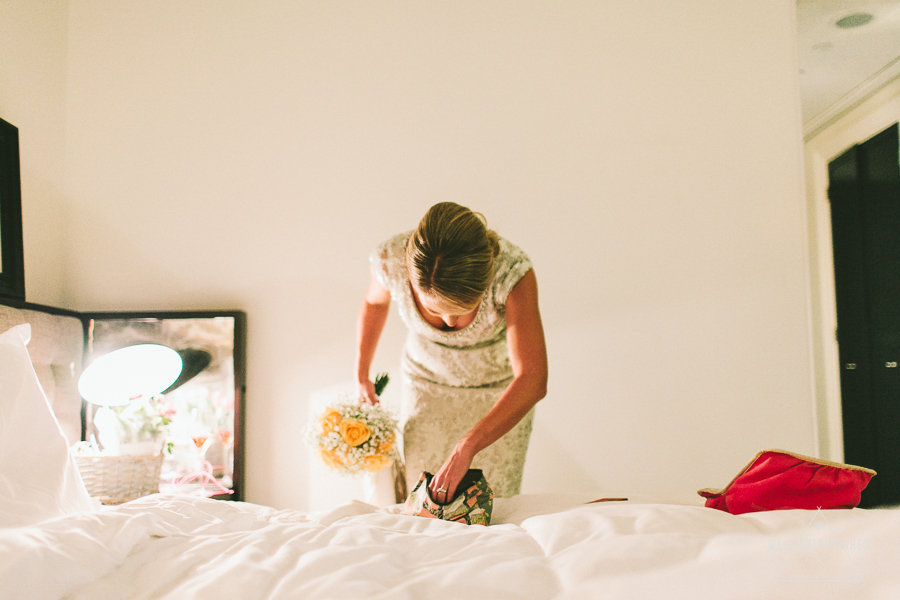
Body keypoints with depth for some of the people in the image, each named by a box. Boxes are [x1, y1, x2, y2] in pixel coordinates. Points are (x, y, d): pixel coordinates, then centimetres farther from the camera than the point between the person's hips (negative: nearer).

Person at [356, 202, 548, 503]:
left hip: (502, 390, -1)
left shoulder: (512, 271, -36)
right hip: (426, 383, 2)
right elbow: (374, 302, -3)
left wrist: (467, 447, -51)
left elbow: (532, 381, -40)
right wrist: (361, 374, 9)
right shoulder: (391, 262, -29)